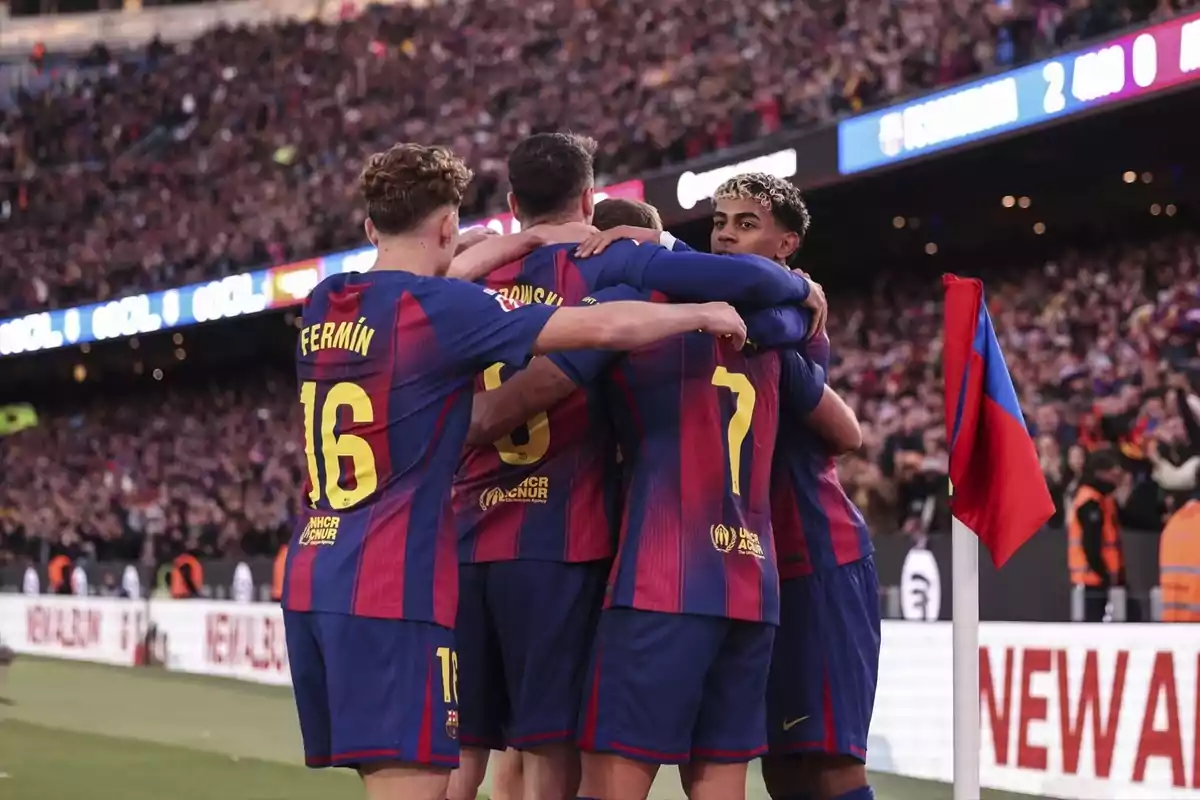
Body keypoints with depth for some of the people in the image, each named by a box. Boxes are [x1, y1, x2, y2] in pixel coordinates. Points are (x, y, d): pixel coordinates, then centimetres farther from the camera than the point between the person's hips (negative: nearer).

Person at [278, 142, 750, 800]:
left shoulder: (323, 306, 10)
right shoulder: (439, 308, -10)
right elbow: (605, 327, -13)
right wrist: (704, 313, 3)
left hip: (312, 581, 8)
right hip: (394, 591, -8)